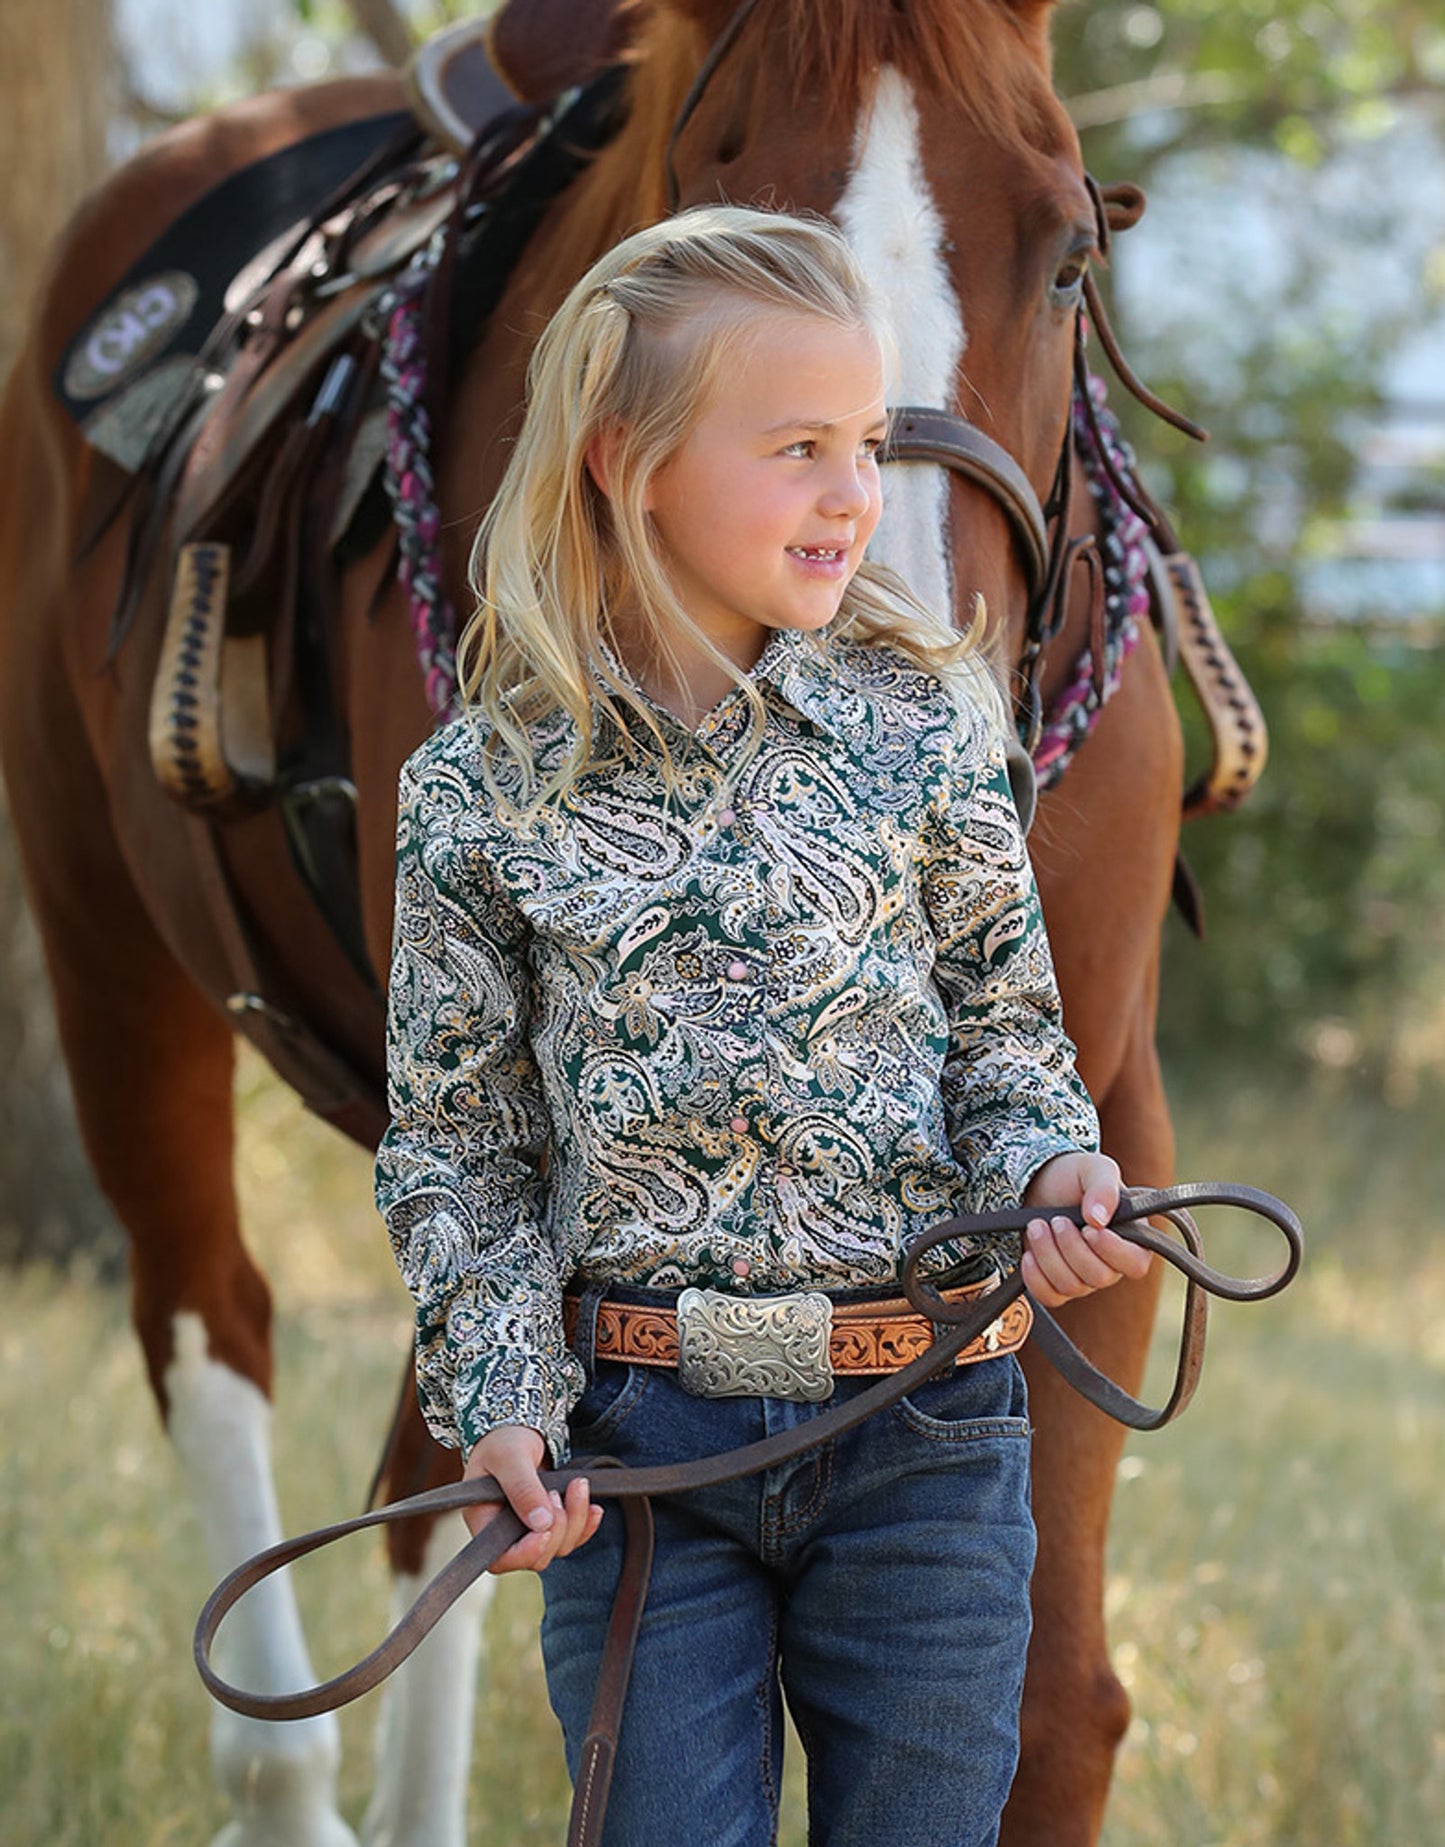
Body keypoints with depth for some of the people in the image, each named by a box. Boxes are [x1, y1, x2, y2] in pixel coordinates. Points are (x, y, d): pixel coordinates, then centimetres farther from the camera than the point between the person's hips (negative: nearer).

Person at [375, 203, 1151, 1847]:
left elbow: (1006, 1023, 7)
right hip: (634, 1433, -1)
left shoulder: (922, 721, -1)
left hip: (925, 1428, 1)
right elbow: (455, 1143, 4)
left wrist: (1052, 1167, -13)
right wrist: (498, 1395, -7)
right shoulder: (483, 789, -3)